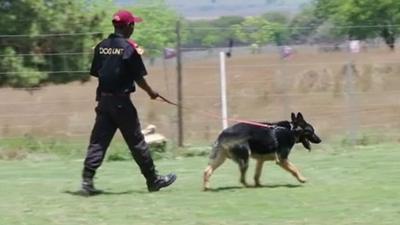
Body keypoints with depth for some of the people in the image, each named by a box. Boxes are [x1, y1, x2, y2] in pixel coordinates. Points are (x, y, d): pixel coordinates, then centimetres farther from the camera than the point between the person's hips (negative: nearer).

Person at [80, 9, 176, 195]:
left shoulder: (101, 47, 6)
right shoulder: (129, 48, -12)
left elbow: (95, 73, 10)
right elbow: (138, 77, -10)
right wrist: (151, 92, 6)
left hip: (103, 99, 5)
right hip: (121, 101, -5)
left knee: (98, 141, 4)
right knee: (136, 141, 4)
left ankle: (87, 180, -7)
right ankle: (153, 180, 14)